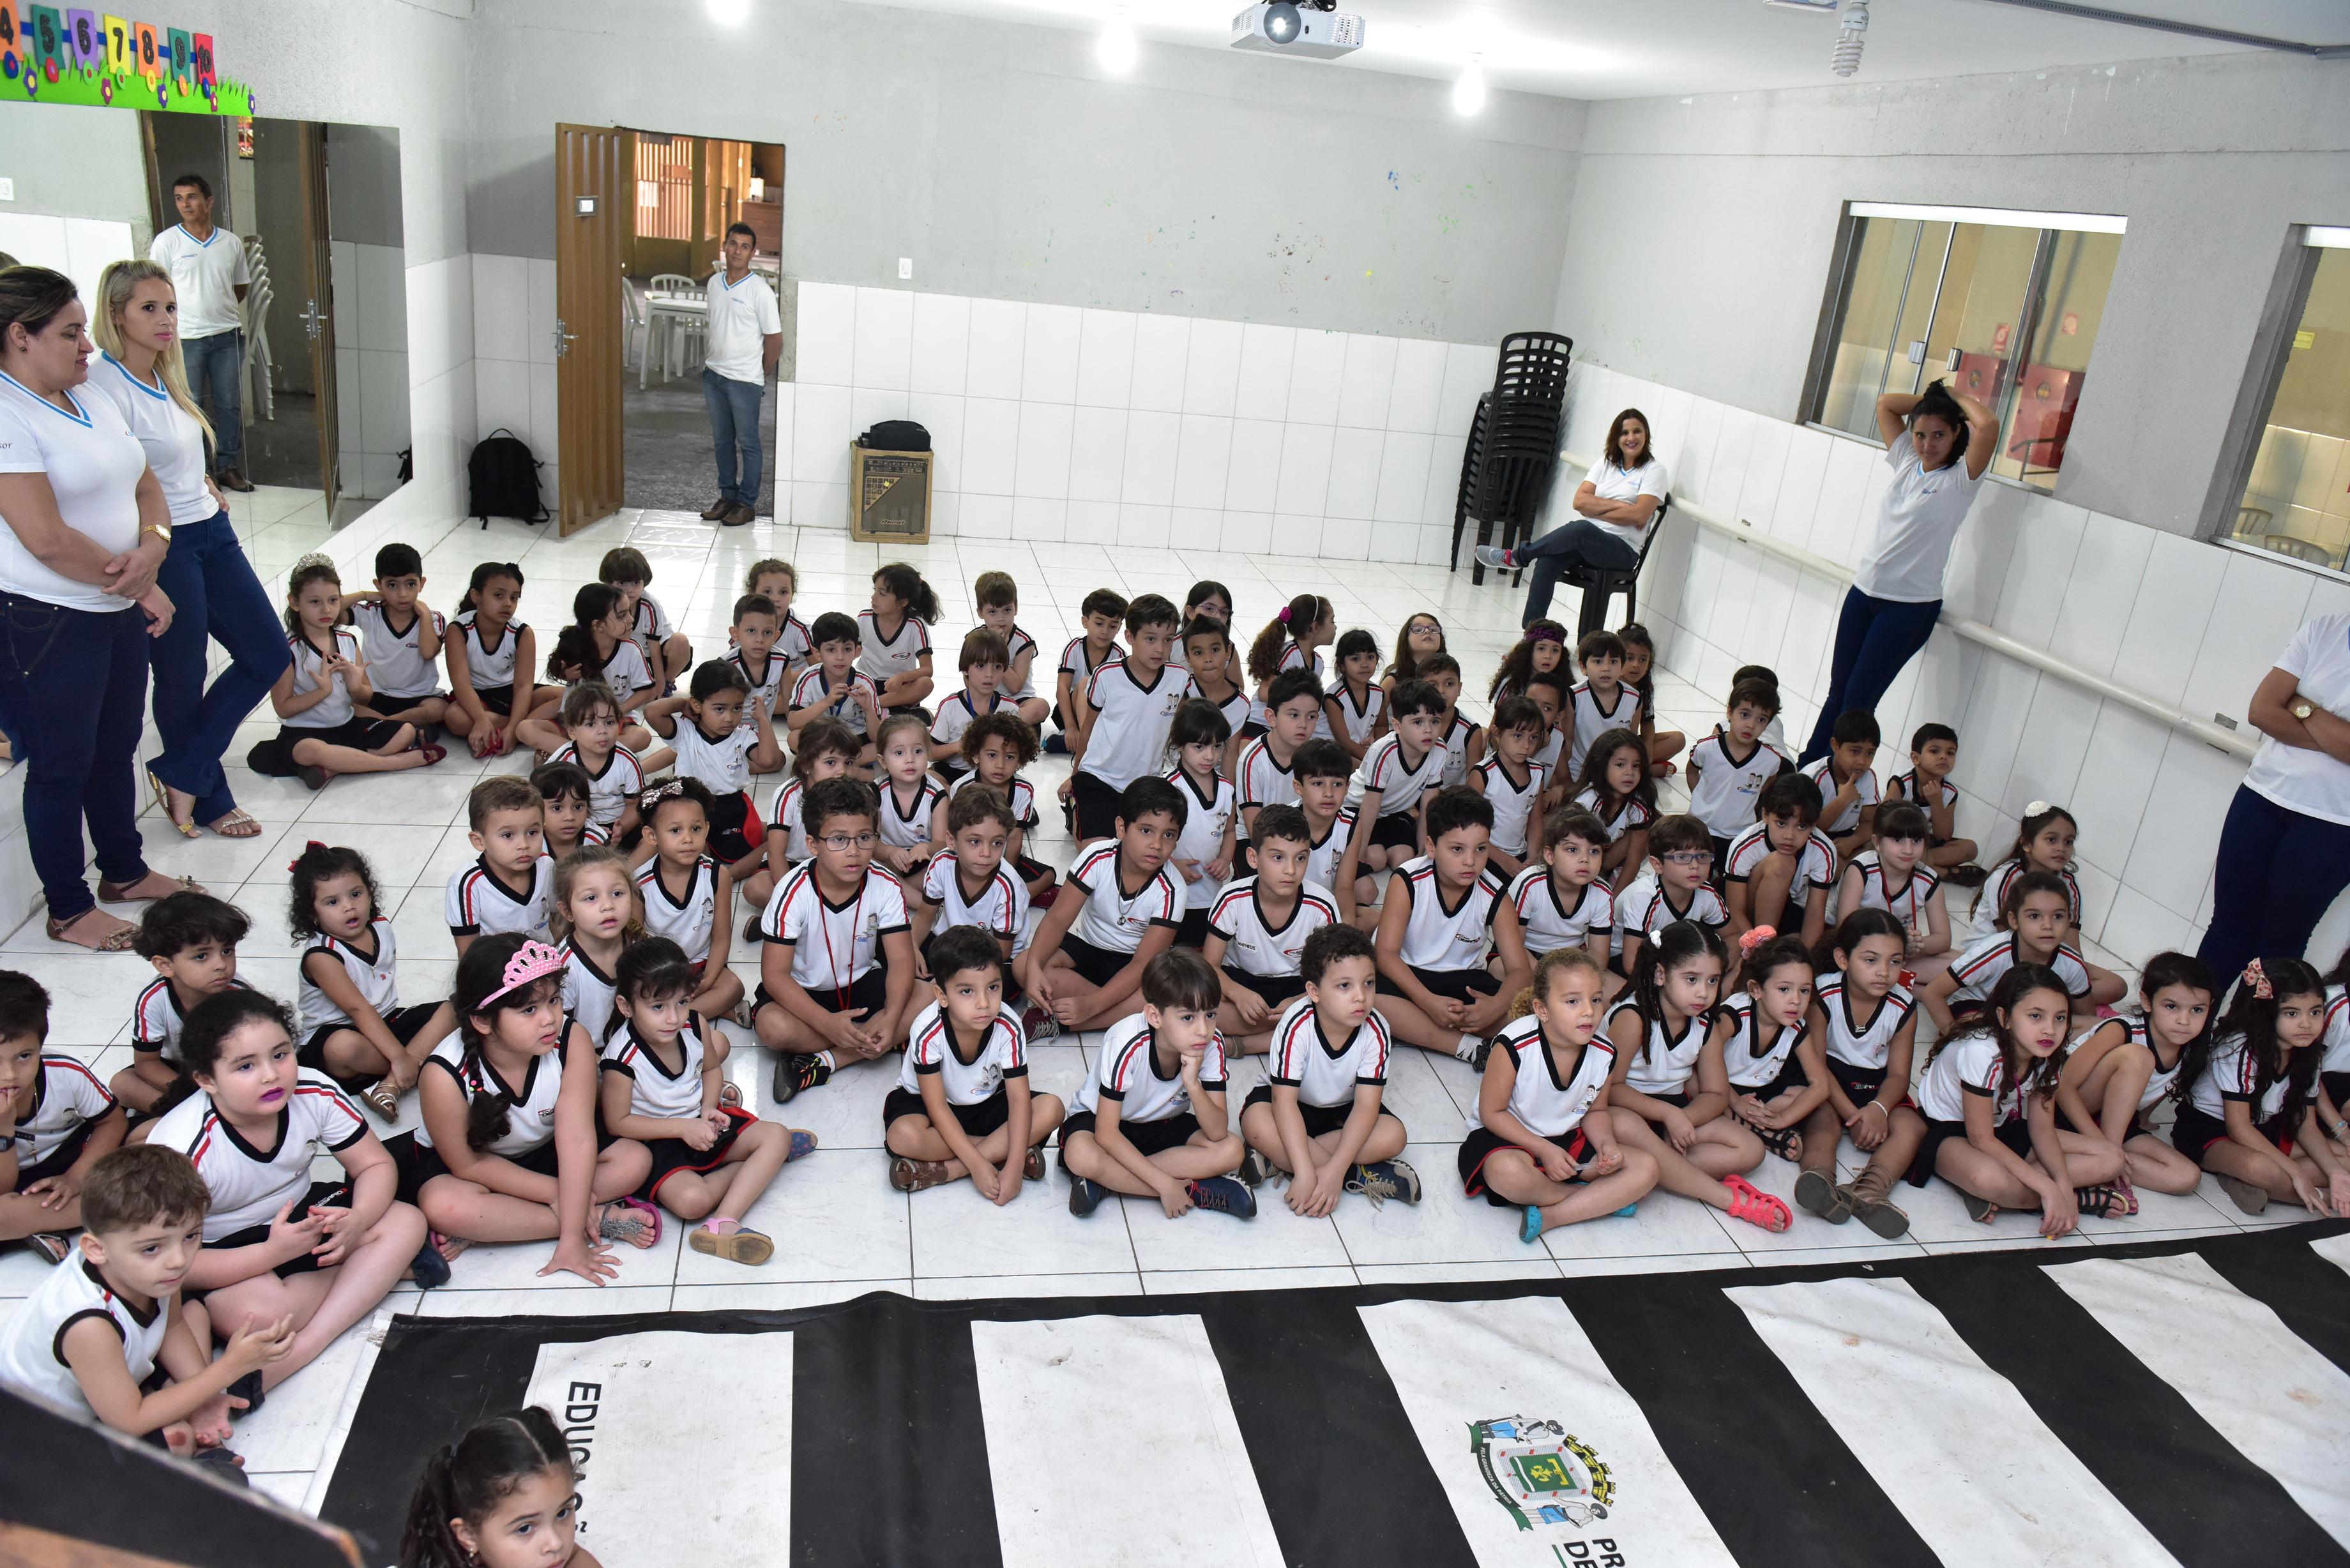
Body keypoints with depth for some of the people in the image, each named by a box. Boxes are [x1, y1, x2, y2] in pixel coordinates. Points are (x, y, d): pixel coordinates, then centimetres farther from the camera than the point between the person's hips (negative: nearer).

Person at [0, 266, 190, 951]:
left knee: (116, 748, 20)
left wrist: (152, 550, -10)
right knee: (62, 766, 6)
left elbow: (148, 487, 11)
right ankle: (68, 909, 20)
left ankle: (124, 871, 38)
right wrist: (142, 589, -13)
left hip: (119, 611, 8)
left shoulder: (92, 401, 9)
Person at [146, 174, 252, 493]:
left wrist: (218, 308, 8)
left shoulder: (231, 242, 8)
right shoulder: (166, 242, -1)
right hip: (187, 338, -3)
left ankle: (228, 466, 17)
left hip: (228, 335, 3)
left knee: (230, 404, 7)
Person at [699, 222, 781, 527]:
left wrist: (761, 376, -2)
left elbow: (775, 339, -9)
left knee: (748, 443, 4)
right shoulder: (714, 283, 6)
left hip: (744, 379, -6)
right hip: (713, 375, 6)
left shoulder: (759, 291, -13)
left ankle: (747, 503, 13)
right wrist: (711, 363, 16)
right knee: (722, 441, 14)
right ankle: (727, 496, 26)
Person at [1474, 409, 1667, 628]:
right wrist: (1617, 505, -8)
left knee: (1581, 528, -37)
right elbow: (1580, 501, 4)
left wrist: (1595, 509, -6)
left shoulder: (1654, 470, 3)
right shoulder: (1607, 463, 17)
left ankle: (1515, 557, -17)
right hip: (1587, 543, 4)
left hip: (1622, 550, -4)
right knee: (1547, 562, -28)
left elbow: (1639, 515, -12)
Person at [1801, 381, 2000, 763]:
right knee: (1838, 692, 9)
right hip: (1863, 590, 6)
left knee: (1859, 700, -4)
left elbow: (1989, 424, -25)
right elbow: (1886, 403, 17)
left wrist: (1956, 397, -7)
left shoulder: (1961, 479, -8)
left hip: (1910, 606, -5)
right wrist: (1933, 397, 9)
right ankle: (1806, 766, 15)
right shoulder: (1906, 461, 8)